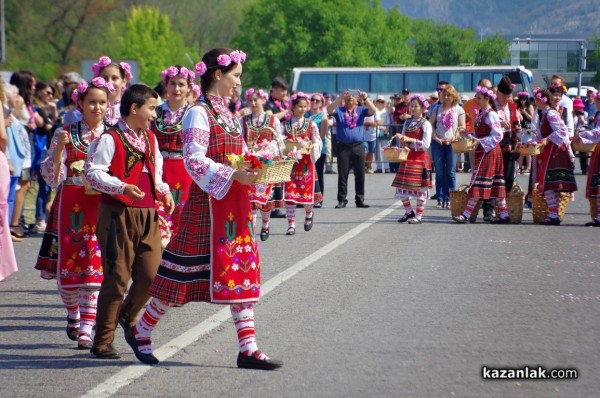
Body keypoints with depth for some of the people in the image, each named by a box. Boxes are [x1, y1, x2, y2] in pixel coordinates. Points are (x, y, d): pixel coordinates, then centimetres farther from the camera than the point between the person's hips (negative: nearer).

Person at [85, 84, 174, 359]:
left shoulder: (150, 138, 17)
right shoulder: (110, 138, -7)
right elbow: (93, 172, -13)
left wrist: (163, 191, 10)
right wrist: (123, 187, -25)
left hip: (148, 215, 7)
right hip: (119, 213, -7)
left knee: (151, 274, -2)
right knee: (117, 278, -4)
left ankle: (127, 317, 26)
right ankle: (103, 341, 5)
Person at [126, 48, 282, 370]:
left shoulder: (228, 115, 16)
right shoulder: (199, 113, -10)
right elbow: (194, 161, -19)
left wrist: (255, 170, 3)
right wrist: (233, 175, -26)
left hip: (235, 203, 8)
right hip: (208, 201, -8)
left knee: (241, 269, 3)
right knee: (184, 271, -2)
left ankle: (248, 348, 2)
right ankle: (141, 330, 16)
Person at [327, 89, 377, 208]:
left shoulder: (361, 110, 10)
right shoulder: (339, 110, 8)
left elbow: (373, 111, -6)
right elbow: (329, 110, -12)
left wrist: (365, 98, -20)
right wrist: (340, 97, -22)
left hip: (358, 146, 1)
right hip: (343, 147, -1)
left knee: (360, 174, 2)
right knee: (342, 175, 1)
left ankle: (360, 200, 8)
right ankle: (342, 200, 6)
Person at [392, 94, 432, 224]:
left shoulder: (425, 124, -7)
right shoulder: (407, 123, 12)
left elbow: (426, 144, -14)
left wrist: (410, 140, -19)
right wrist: (400, 138, -5)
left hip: (420, 158, -6)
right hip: (407, 156, 6)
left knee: (419, 187, -1)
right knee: (401, 186, 6)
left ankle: (418, 216, 6)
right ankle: (409, 212, 23)